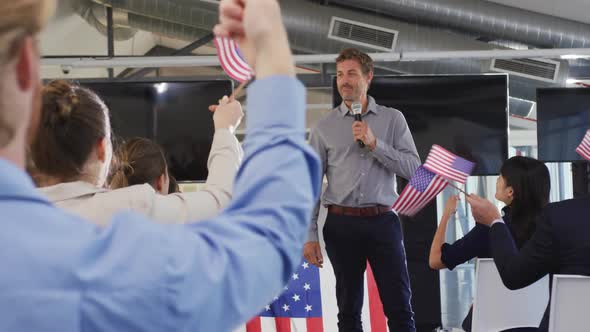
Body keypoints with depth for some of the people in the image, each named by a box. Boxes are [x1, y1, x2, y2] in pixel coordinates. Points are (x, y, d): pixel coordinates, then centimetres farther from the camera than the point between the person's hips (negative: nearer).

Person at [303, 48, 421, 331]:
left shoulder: (393, 119, 6)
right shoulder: (324, 127, 6)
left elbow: (413, 169, -3)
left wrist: (374, 143, -13)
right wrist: (310, 235, -3)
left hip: (382, 222, 0)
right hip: (341, 224, 1)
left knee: (399, 308, -1)